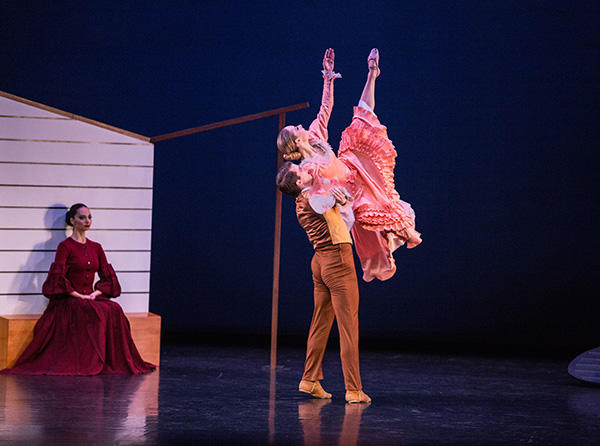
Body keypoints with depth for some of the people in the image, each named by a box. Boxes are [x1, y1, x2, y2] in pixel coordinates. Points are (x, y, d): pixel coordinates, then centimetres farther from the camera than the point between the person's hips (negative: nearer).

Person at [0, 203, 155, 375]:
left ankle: (117, 362, -21)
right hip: (69, 300, -5)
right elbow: (58, 277, -11)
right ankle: (91, 363, -26)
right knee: (97, 313, -33)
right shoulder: (65, 246, -3)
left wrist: (96, 293, -4)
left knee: (114, 310, -25)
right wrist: (79, 296, -15)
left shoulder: (96, 248, 15)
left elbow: (108, 277, 14)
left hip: (91, 298, 5)